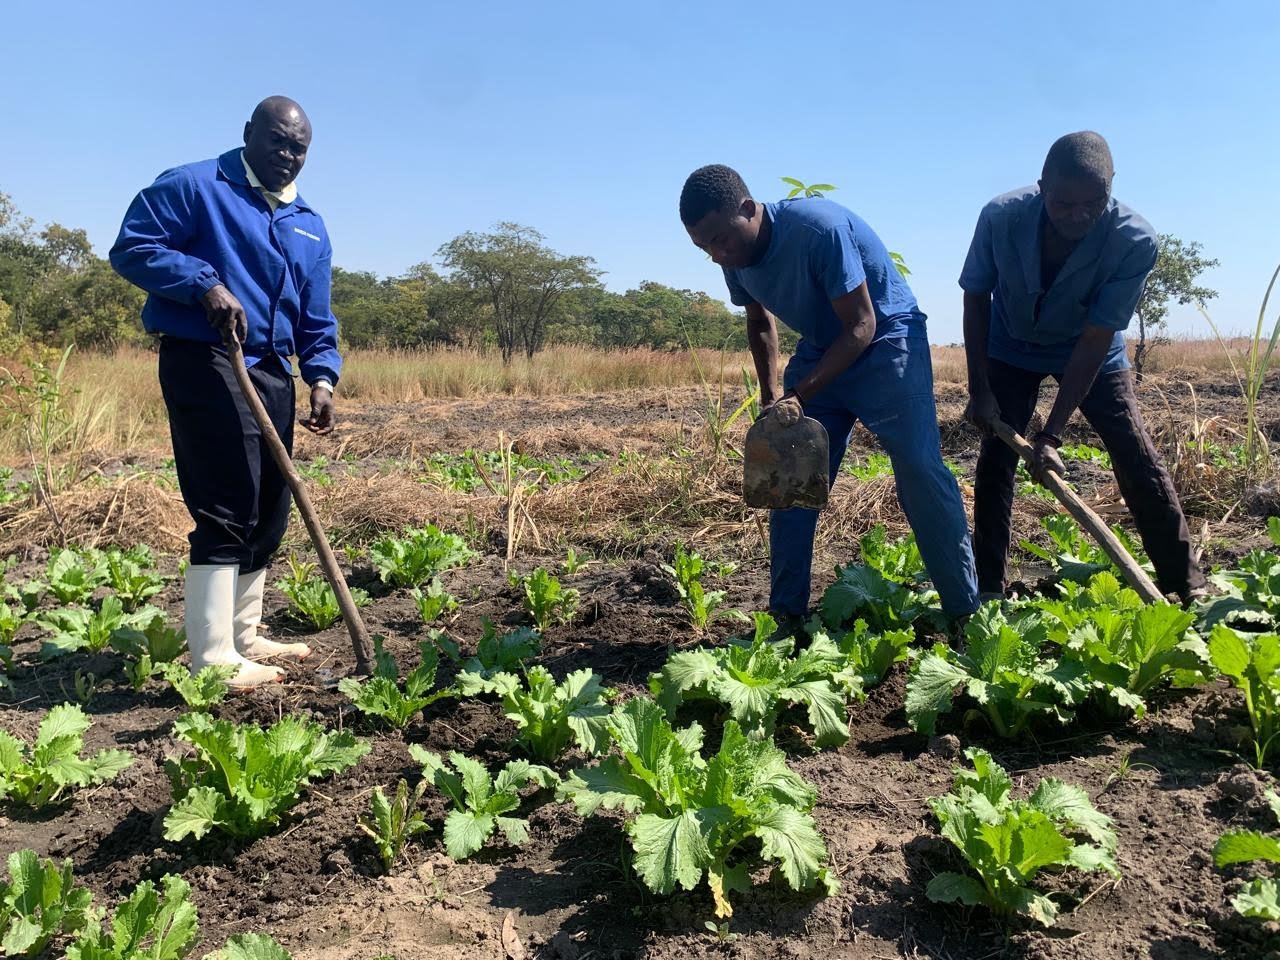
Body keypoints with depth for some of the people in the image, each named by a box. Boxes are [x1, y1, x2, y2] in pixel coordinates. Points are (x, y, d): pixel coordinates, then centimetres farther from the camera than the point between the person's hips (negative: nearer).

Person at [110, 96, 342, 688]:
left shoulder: (310, 227, 17)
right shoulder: (193, 187, -1)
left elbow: (316, 321, 16)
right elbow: (132, 247, -8)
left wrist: (322, 378, 0)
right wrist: (206, 284, -20)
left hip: (273, 372, 8)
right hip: (204, 361, -8)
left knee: (269, 511, 11)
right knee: (227, 510, -13)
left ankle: (243, 636, 26)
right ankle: (213, 660, -7)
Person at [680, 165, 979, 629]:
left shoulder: (820, 228, -30)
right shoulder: (735, 255, -8)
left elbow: (861, 325, -27)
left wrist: (797, 396, -29)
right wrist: (771, 396, 2)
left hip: (885, 342, -6)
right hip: (820, 350, 7)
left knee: (920, 471, -15)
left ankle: (966, 611, -4)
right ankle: (785, 615, 8)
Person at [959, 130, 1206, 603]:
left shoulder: (1134, 241, -32)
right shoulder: (1000, 218, -29)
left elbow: (1095, 339, -28)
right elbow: (976, 298, -13)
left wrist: (1052, 433, -32)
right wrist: (980, 390, -15)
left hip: (1090, 350, 0)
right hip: (1011, 347, 1)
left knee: (1138, 458, -6)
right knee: (995, 459, -7)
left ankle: (1186, 585, 7)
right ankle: (987, 589, 3)